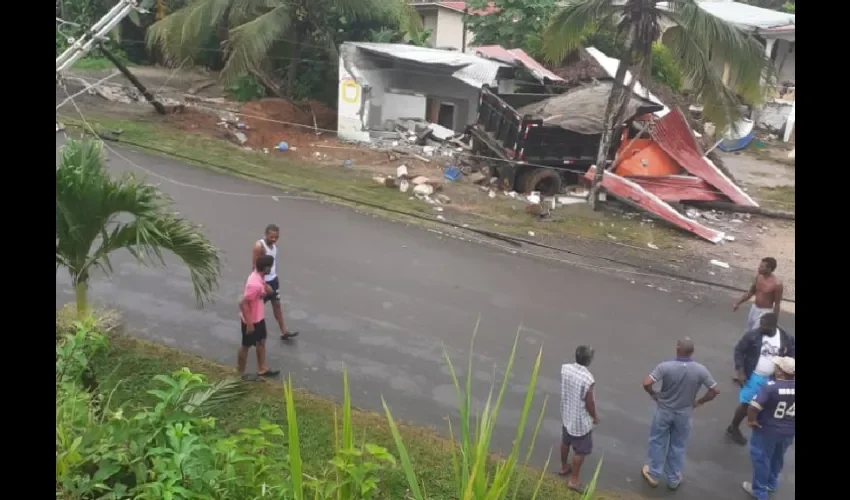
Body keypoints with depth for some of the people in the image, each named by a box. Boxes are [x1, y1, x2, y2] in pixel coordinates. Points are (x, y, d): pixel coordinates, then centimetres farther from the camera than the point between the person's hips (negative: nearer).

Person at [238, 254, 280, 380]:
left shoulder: (258, 276, -6)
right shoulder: (255, 284, -34)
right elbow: (243, 304, -30)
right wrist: (249, 324, -24)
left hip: (259, 317, 9)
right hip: (251, 320, -9)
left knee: (261, 342, 22)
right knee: (246, 346, 10)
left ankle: (262, 369, 39)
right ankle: (241, 374, 30)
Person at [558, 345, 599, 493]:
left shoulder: (565, 368, -14)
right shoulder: (587, 379, -32)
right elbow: (589, 403, -20)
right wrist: (595, 417, -1)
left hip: (566, 414, 6)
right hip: (581, 420, -6)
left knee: (565, 442, 28)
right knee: (580, 451, 13)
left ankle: (564, 467, 49)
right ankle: (573, 480, 25)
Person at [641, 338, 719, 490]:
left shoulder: (665, 366, -24)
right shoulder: (701, 370, -17)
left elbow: (646, 383, -27)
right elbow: (714, 390, -10)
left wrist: (653, 394, -5)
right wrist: (699, 402, 5)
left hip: (664, 411, -2)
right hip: (684, 413, 2)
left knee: (657, 442, 18)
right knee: (678, 446, 19)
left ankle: (653, 474, 31)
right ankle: (674, 479, 33)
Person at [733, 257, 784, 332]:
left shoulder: (776, 284, -24)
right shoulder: (758, 276, -5)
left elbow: (777, 304, -16)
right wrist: (738, 303, 10)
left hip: (765, 312, -7)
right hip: (754, 308, 7)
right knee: (748, 332, 19)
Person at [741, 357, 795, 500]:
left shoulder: (771, 387, -29)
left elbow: (753, 407, -35)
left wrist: (751, 420, -16)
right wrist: (789, 422, 13)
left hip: (767, 430, -6)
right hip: (789, 431, 6)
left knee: (761, 459, 13)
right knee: (778, 458, 26)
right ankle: (772, 484, 46)